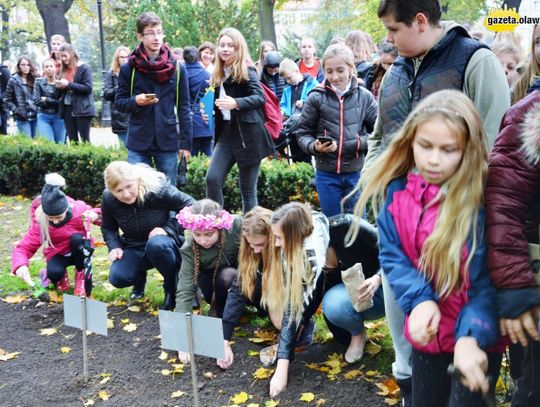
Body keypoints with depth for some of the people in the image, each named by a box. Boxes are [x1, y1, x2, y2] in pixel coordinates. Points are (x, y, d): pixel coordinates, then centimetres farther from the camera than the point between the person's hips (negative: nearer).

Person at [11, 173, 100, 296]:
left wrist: (95, 216, -37)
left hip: (79, 251, 1)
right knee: (54, 273, -34)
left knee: (77, 238, -34)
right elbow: (23, 247, -25)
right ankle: (59, 277, 7)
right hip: (58, 254, 0)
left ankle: (81, 274, -9)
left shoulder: (79, 209, -25)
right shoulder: (40, 223, -26)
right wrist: (20, 265, -48)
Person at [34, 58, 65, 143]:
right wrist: (55, 102, -7)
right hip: (43, 117, -1)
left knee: (60, 144, -1)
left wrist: (46, 100, -7)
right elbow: (37, 101, -5)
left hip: (58, 116, 1)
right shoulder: (39, 82, 5)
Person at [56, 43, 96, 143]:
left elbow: (88, 88, -13)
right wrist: (59, 86, -2)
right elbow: (61, 91, 20)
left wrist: (68, 84, -16)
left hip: (82, 109, -6)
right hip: (67, 109, 6)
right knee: (72, 141, 8)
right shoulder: (64, 70, 14)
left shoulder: (84, 68, -4)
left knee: (85, 140, -4)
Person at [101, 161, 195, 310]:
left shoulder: (158, 188, -24)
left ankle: (173, 288, -12)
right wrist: (114, 247, -11)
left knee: (156, 245, -40)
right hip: (133, 247, 4)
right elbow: (108, 228, 7)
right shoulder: (108, 199, -12)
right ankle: (140, 278, 16)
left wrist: (167, 229, -26)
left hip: (163, 243, -3)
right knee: (117, 278, -23)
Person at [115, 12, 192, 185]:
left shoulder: (177, 68, 2)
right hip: (138, 143, -1)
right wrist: (135, 101, -16)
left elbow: (183, 108, 3)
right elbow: (118, 103, 6)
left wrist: (186, 143, -1)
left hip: (168, 142, 1)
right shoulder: (128, 69, 0)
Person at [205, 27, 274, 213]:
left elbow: (260, 97, -21)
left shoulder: (247, 72, -7)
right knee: (212, 179, -9)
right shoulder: (218, 75, 13)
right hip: (226, 132, 6)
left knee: (248, 189, 0)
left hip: (248, 135, -6)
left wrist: (236, 103, -35)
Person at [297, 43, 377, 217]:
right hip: (327, 174, 0)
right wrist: (314, 146, -18)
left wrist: (360, 142, -16)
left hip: (356, 173, 1)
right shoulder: (316, 98, -5)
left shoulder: (364, 97, -3)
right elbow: (303, 134, 1)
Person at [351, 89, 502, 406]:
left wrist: (472, 335, -32)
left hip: (476, 338, -4)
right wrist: (419, 300, -19)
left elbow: (490, 276, -19)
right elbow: (392, 255, -3)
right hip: (427, 332, 5)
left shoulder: (481, 198, -20)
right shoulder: (396, 190, -6)